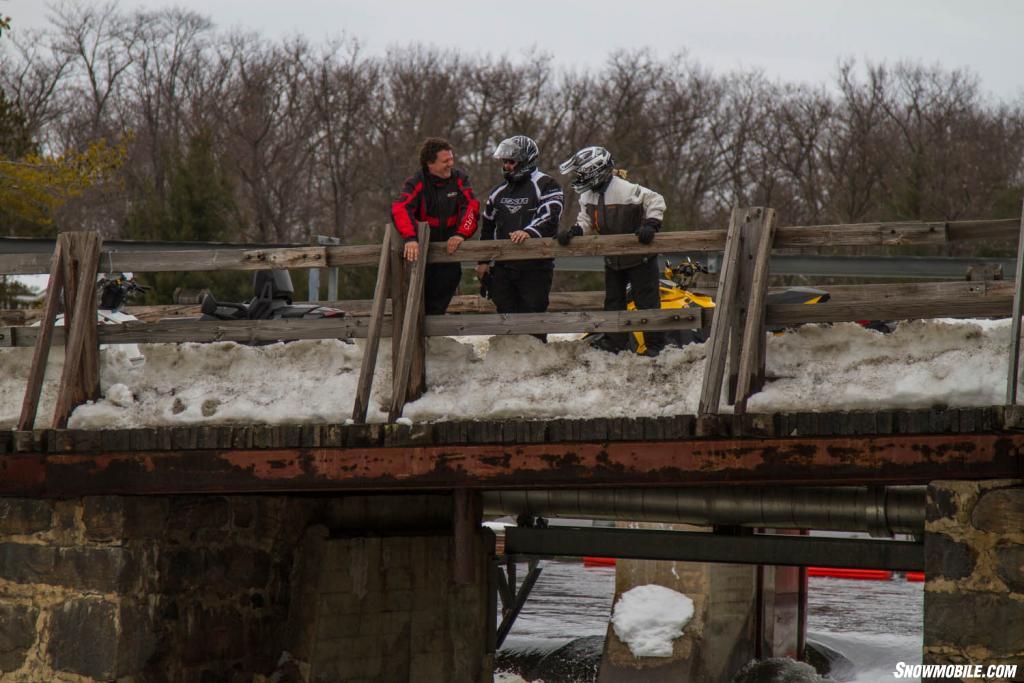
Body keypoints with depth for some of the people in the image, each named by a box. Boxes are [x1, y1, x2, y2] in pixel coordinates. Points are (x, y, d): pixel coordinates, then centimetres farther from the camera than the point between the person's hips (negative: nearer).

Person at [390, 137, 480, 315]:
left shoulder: (459, 179, 4)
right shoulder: (416, 183, -7)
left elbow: (471, 207, -7)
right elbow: (400, 209, -23)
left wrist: (461, 233, -26)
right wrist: (410, 238, -40)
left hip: (448, 249, 3)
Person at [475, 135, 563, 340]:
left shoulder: (545, 185, -2)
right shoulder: (499, 192, 19)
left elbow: (550, 217, -17)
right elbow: (488, 226, 27)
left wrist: (529, 232, -34)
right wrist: (483, 260, 23)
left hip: (536, 265, -6)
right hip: (504, 266, 6)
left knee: (533, 314, -8)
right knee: (506, 315, 3)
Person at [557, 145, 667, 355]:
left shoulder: (624, 190, -23)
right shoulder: (588, 196, 2)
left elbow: (655, 200, -21)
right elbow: (586, 219, 8)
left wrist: (651, 224, -31)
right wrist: (573, 232, -11)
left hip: (639, 257, -8)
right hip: (613, 259, 8)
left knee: (647, 302, -5)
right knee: (613, 302, 10)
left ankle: (656, 346, 0)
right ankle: (614, 347, 17)